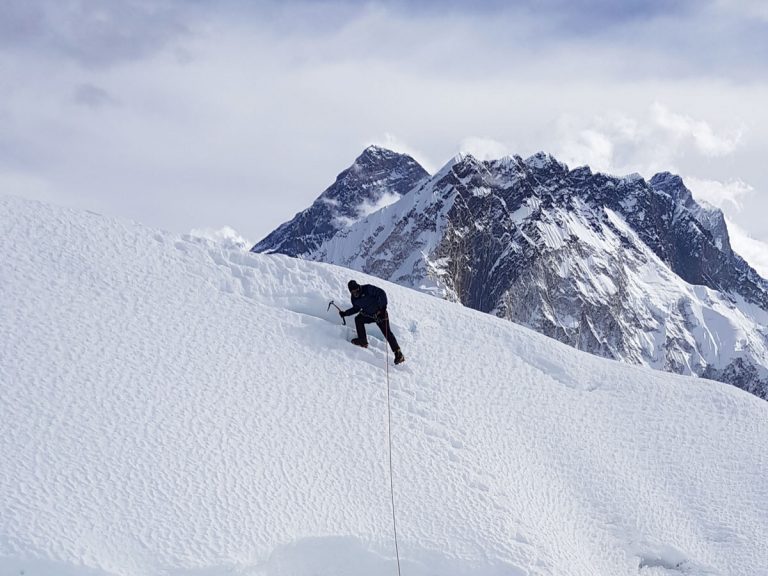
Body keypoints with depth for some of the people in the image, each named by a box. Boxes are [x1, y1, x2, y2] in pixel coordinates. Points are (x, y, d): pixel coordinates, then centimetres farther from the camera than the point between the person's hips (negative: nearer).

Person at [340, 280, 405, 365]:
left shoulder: (368, 289, -23)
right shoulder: (354, 298, -2)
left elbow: (382, 293, -23)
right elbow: (356, 309, 15)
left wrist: (383, 306, -29)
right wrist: (345, 313, 7)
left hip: (380, 313, -7)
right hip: (368, 315, 7)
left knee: (387, 333, -11)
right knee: (358, 319, -13)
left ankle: (398, 354, -8)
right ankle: (363, 340, -2)